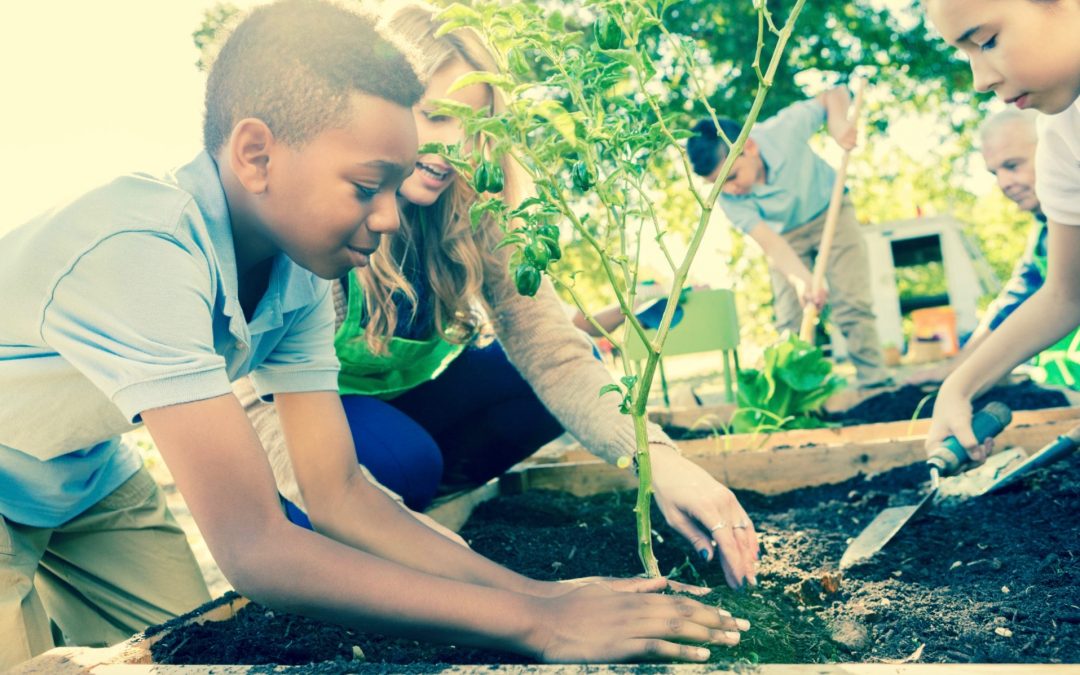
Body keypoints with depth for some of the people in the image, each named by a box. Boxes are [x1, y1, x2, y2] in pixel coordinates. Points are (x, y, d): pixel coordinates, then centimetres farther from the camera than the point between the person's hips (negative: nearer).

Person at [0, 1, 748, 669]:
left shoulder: (300, 277, -15)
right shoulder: (145, 254, -39)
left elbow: (339, 494, -14)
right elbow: (252, 549, -41)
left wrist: (540, 592, -25)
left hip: (85, 479, 6)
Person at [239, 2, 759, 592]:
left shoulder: (471, 213, -14)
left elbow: (545, 342, -24)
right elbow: (251, 398, -31)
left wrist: (656, 456, -41)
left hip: (407, 400, 5)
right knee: (401, 457, -35)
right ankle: (294, 525, -4)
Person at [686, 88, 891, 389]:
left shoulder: (784, 128, -32)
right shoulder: (729, 198, -27)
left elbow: (835, 94, -17)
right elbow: (770, 241, -35)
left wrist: (837, 120, -39)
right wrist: (801, 278, -52)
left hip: (830, 210, -1)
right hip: (785, 235, 2)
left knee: (852, 303, -10)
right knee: (789, 320, -6)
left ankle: (874, 381, -5)